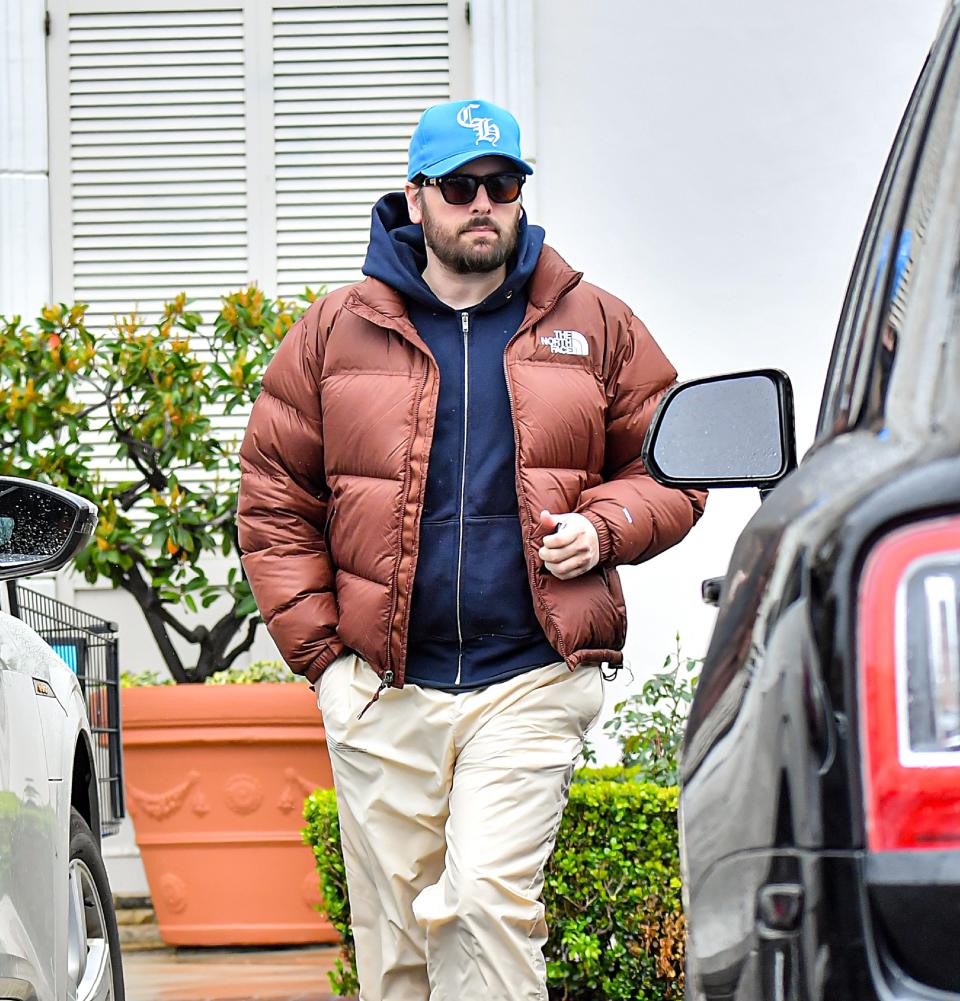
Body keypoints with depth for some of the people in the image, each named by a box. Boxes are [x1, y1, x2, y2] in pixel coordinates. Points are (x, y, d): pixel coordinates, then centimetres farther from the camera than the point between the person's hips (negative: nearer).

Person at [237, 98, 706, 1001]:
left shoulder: (594, 327, 9)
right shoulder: (335, 332, 8)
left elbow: (669, 471, 16)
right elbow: (273, 497, 8)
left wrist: (605, 527, -5)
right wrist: (318, 646, 0)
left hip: (531, 681, -1)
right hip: (380, 690, 2)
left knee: (490, 899, -16)